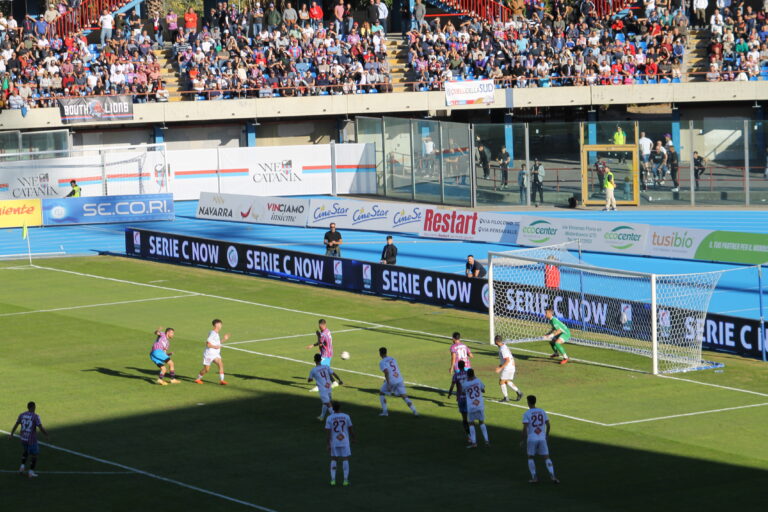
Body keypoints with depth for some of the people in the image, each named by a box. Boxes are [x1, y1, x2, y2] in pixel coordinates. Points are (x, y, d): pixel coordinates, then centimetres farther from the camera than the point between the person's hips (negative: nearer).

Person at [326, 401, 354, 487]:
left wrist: (328, 445, -6)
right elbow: (351, 429, 0)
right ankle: (345, 480, 3)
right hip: (344, 442, -1)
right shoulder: (346, 417, -7)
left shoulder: (329, 418, -8)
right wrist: (353, 438, 17)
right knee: (345, 460, 6)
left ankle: (333, 480, 8)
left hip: (334, 442, 1)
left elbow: (328, 432, -10)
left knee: (333, 460, 13)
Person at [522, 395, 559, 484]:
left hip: (531, 439, -3)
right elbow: (548, 425, 7)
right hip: (542, 438, 3)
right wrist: (546, 436, 22)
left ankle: (534, 477, 6)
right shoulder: (542, 412, 6)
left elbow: (525, 429, -13)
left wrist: (523, 440, -3)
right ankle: (552, 476, -9)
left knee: (530, 457, 13)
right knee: (546, 457, 6)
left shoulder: (527, 414, -7)